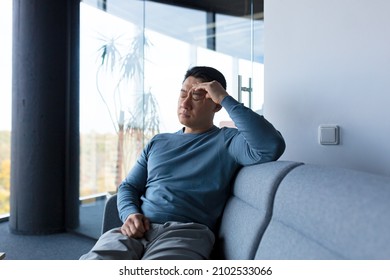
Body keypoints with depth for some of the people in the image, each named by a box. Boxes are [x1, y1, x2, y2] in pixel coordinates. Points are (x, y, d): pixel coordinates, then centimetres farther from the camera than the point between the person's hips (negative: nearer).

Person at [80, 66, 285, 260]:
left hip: (187, 232, -4)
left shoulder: (227, 140, 8)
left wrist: (225, 99, -7)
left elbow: (272, 147, -13)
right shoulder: (158, 142, 25)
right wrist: (130, 214, -1)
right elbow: (128, 186, 23)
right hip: (137, 230, 5)